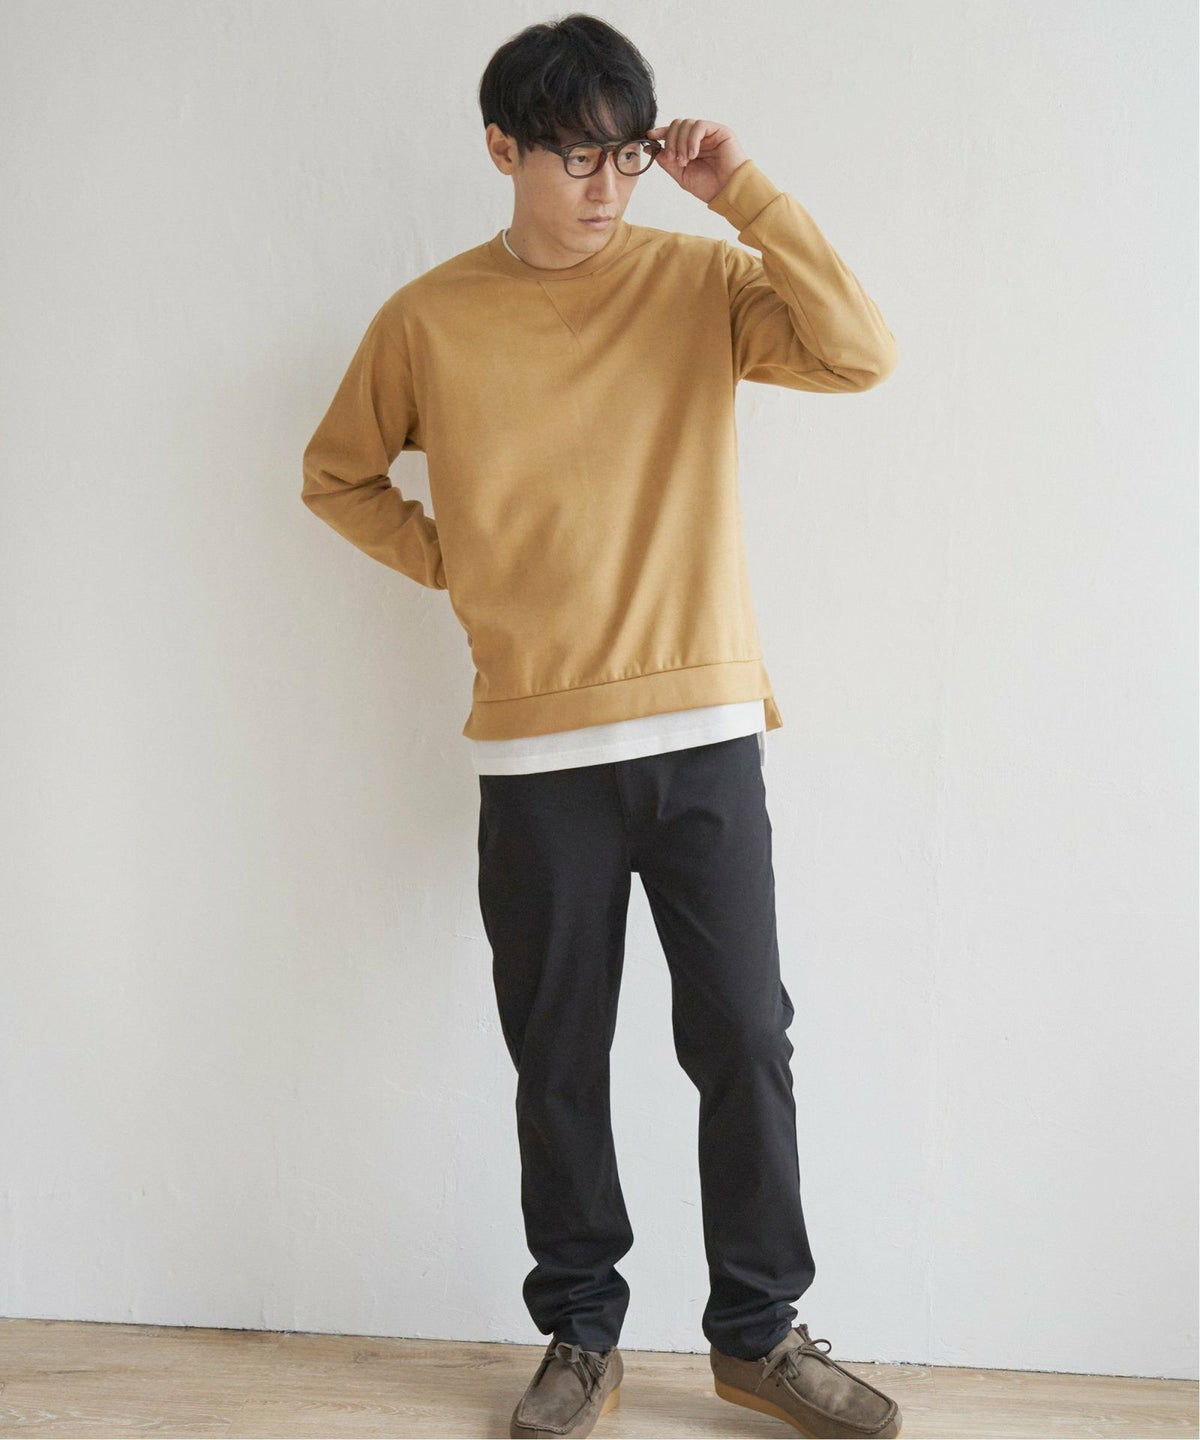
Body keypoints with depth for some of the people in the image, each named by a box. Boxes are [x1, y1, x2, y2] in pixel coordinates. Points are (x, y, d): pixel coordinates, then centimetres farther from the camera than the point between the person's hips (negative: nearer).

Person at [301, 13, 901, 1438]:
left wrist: (745, 194, -13)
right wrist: (448, 563, 3)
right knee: (557, 1057, 9)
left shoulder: (700, 277, 2)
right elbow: (337, 476, 16)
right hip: (536, 748, 0)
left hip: (704, 731, 0)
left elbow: (860, 353, -12)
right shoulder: (429, 319, 2)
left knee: (744, 1040, 3)